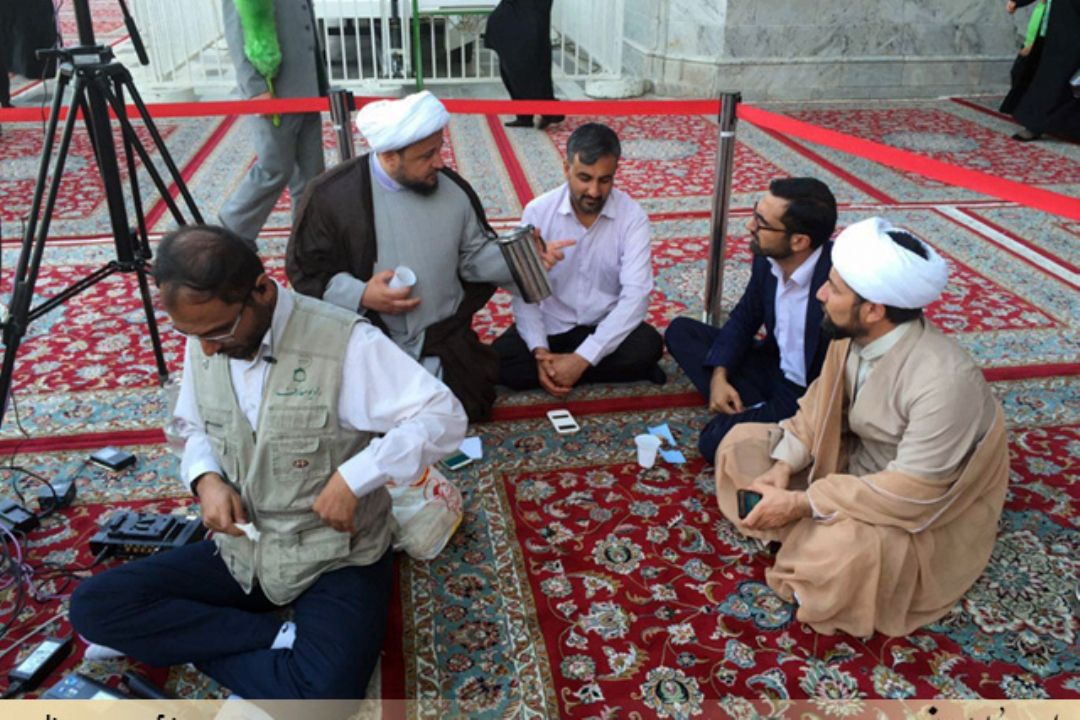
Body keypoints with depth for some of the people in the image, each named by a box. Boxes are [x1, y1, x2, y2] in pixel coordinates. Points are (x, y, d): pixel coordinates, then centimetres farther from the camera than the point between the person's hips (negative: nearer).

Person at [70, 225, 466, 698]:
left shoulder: (343, 342, -21)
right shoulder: (204, 344, -1)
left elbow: (444, 416, -22)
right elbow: (195, 426, 16)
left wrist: (355, 477, -28)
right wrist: (205, 478, -7)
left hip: (336, 558, -6)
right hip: (241, 551, 6)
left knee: (320, 697, -30)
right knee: (93, 606, -9)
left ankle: (192, 642, -3)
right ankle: (279, 638, -9)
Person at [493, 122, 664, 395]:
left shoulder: (633, 217, -13)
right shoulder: (537, 212, -10)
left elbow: (635, 295, -21)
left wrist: (582, 358, -30)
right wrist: (539, 351, -26)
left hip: (605, 327, -1)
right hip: (549, 326, 1)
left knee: (648, 345, -30)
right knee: (499, 361, -25)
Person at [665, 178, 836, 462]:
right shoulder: (767, 258, -8)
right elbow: (744, 318, 8)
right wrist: (719, 376, -5)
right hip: (775, 370, 8)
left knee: (716, 439, -28)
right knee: (681, 331, 3)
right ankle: (756, 410, -4)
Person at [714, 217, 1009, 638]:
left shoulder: (943, 380, -35)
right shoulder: (851, 336, -14)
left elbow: (912, 493, -31)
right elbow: (819, 405, 2)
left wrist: (801, 503, -27)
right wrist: (784, 466, -15)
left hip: (920, 512, -7)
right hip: (856, 464, 7)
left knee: (837, 555, -36)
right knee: (742, 445, 0)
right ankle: (804, 534, -4)